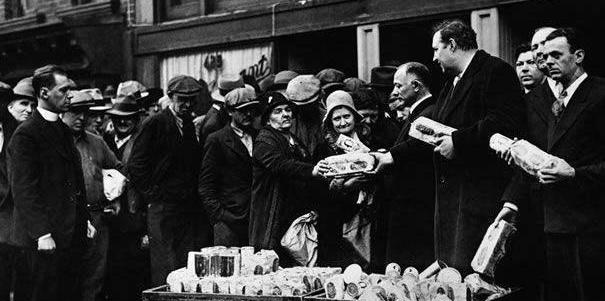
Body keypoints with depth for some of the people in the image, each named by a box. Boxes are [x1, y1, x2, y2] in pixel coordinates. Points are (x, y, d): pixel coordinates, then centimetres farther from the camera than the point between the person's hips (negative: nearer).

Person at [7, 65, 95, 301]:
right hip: (46, 240, -8)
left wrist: (84, 219, 15)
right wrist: (42, 234, -19)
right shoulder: (26, 135, -11)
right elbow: (24, 190, -15)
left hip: (72, 235, 8)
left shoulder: (63, 130, 17)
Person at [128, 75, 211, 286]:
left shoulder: (195, 126, 14)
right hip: (164, 210, -5)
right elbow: (135, 165, -6)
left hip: (194, 211, 5)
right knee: (166, 270, -3)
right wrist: (153, 194, -8)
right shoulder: (154, 125, -4)